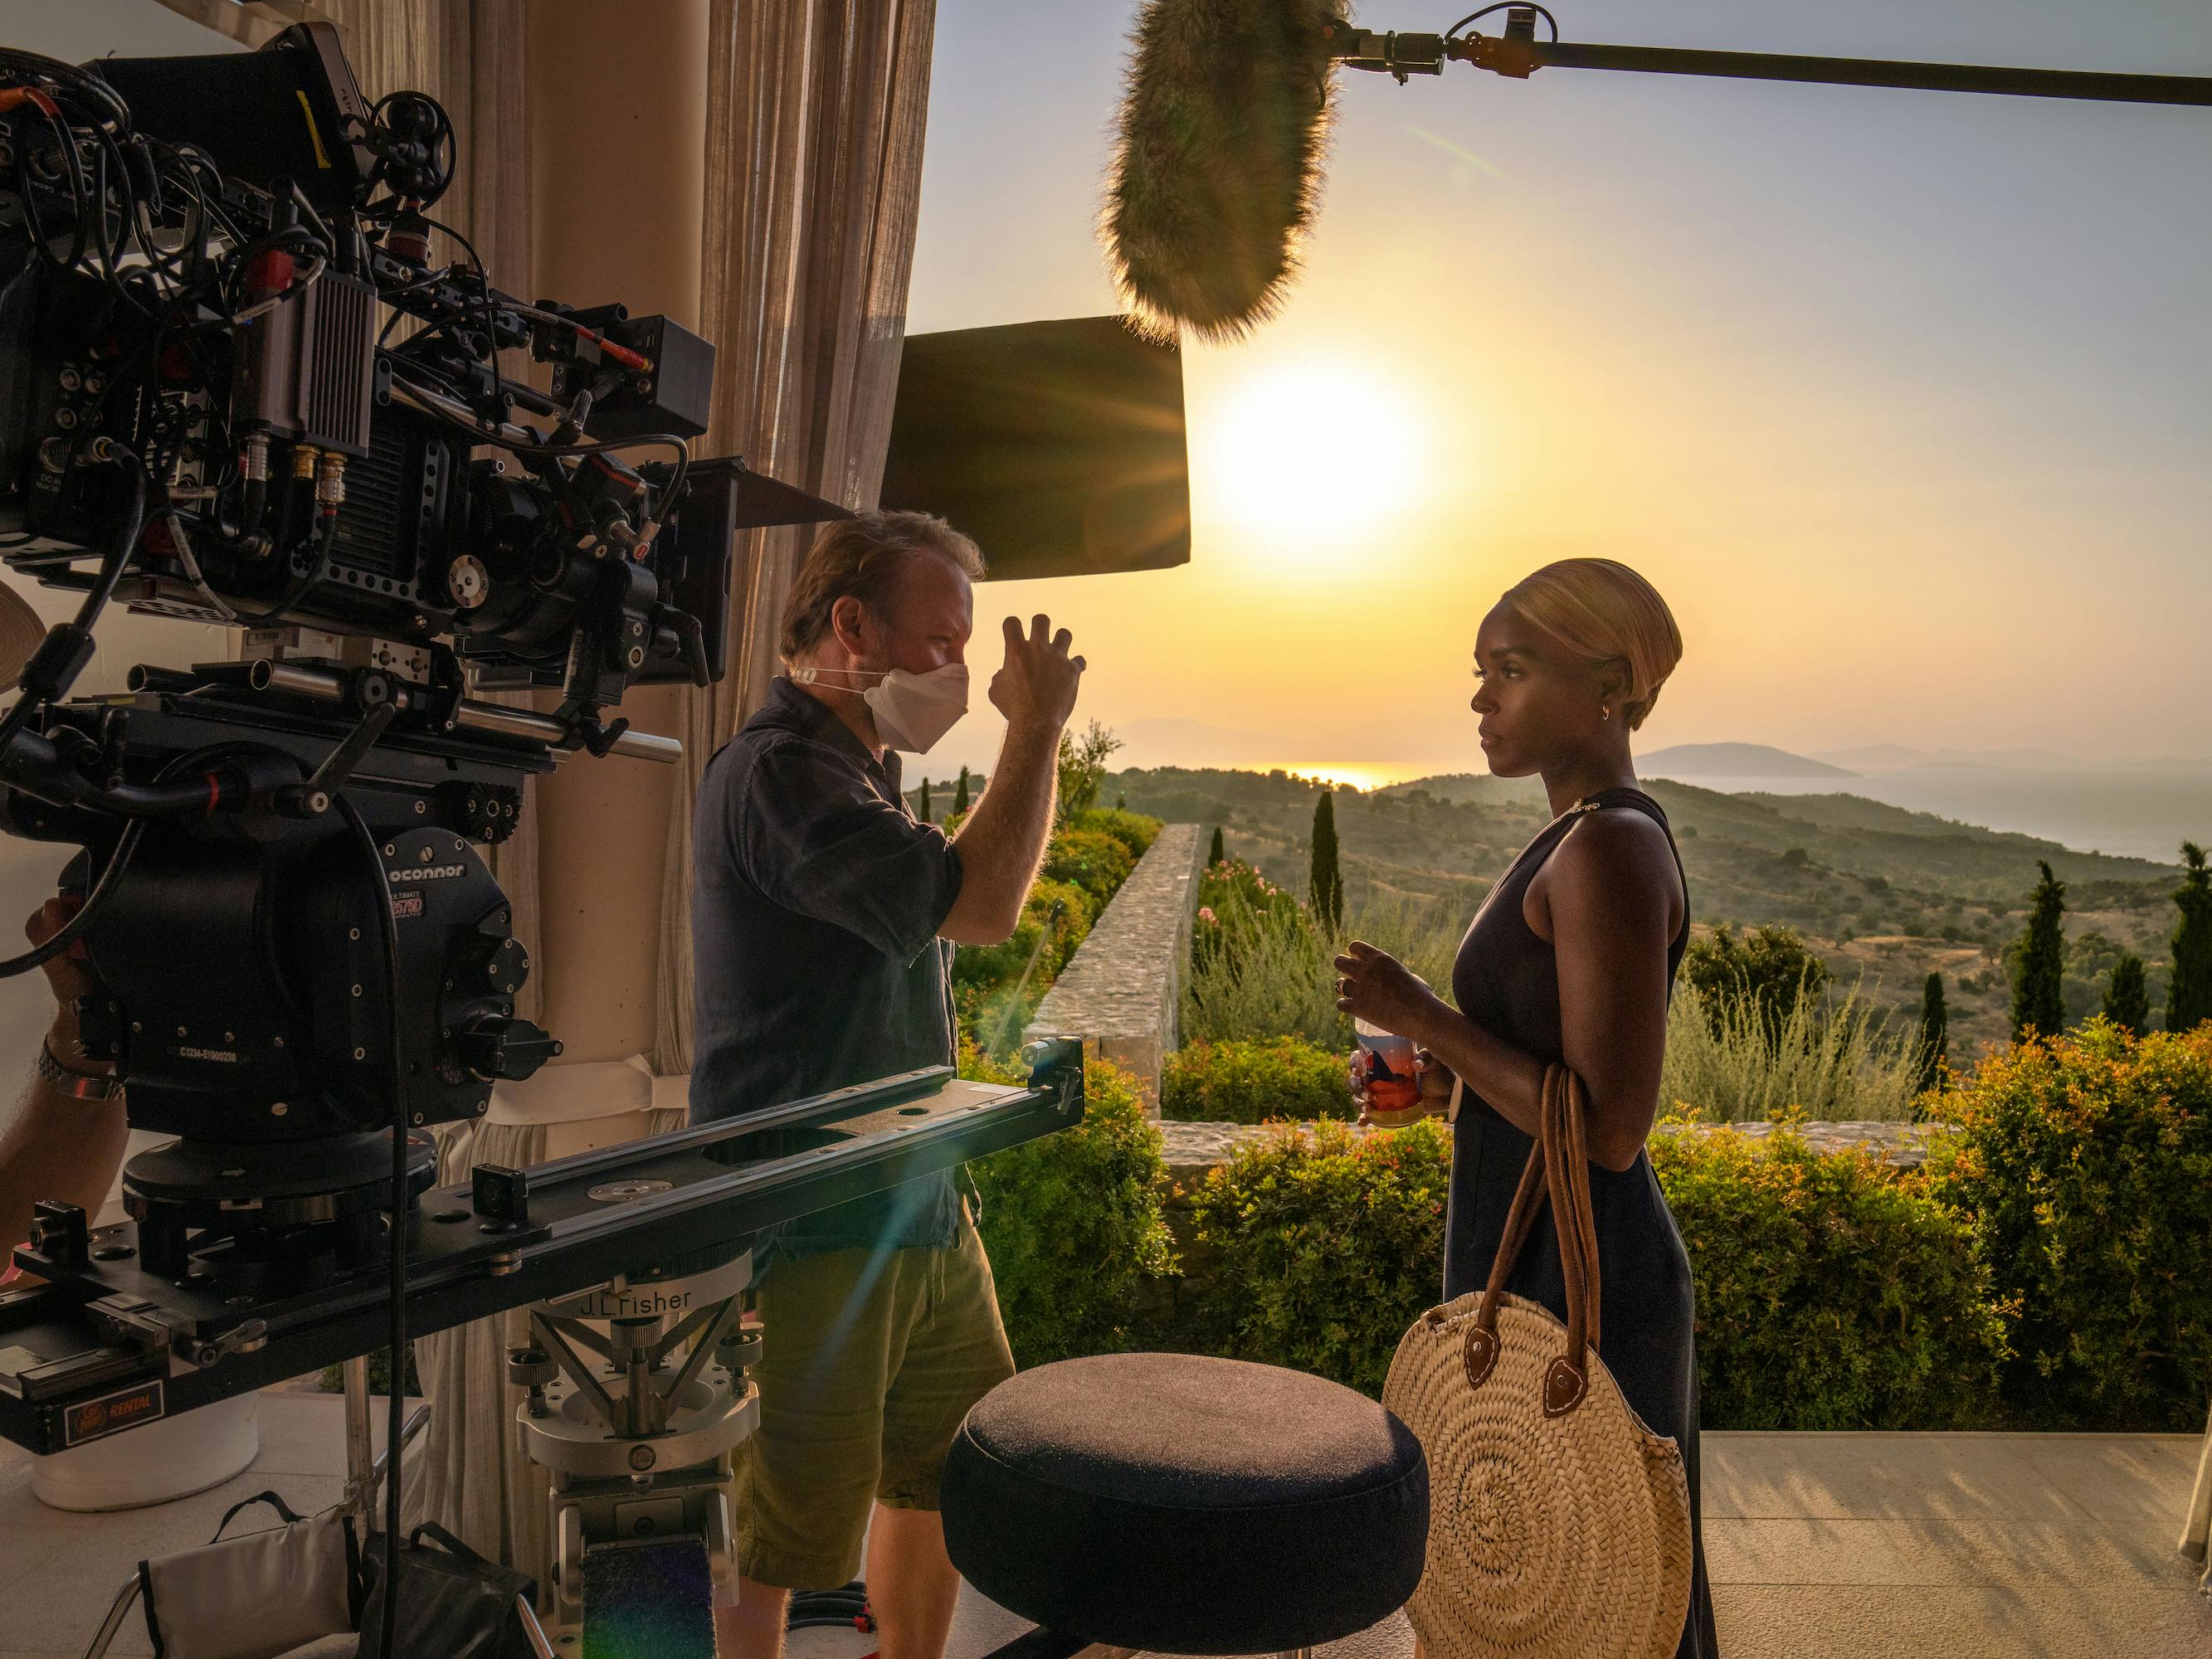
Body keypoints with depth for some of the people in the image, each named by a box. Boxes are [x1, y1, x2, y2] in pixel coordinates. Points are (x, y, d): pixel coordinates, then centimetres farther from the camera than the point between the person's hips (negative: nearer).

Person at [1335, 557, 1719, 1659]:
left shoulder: (1613, 847, -21)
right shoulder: (1585, 844, 10)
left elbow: (1611, 1130, -25)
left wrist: (1419, 1013, -18)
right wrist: (1434, 1075, 4)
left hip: (1571, 1292, -10)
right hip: (1550, 1273, 10)